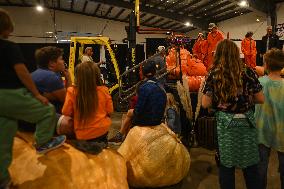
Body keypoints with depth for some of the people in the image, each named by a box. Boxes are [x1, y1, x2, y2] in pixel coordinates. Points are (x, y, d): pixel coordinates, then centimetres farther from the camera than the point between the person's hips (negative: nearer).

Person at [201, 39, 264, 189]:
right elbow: (260, 99, -2)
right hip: (246, 122, 1)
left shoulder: (213, 74, -7)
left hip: (224, 123, -1)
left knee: (226, 165, 13)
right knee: (250, 165, 17)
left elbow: (205, 104, -8)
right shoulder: (248, 72, -6)